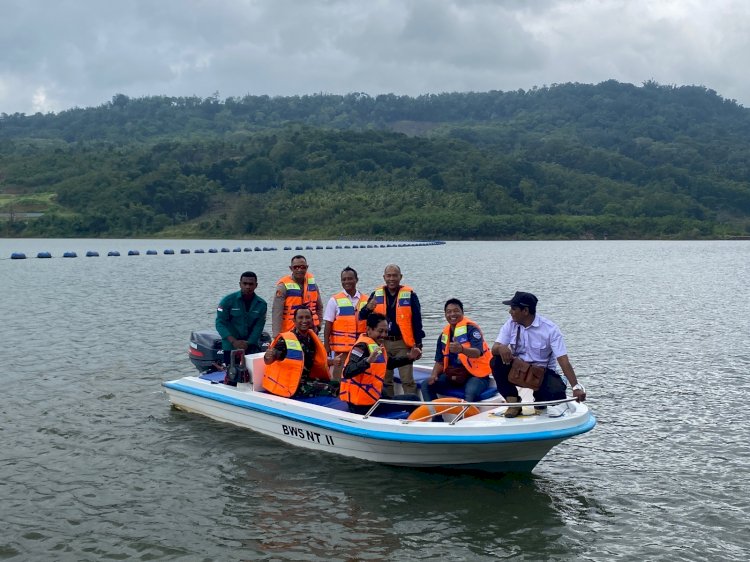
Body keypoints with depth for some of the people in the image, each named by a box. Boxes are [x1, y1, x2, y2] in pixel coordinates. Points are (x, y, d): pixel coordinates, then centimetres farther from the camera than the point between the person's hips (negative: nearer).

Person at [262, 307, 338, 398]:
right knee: (330, 390, -21)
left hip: (307, 380, 8)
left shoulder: (310, 338, 7)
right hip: (292, 384, -8)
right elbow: (268, 360, -26)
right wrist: (268, 357, -49)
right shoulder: (286, 339, -14)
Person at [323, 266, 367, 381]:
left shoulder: (366, 300, 7)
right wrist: (326, 346, -6)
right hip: (341, 348, -3)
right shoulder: (335, 300, 0)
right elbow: (328, 326, -1)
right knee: (339, 378, -3)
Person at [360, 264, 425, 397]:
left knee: (407, 380, -3)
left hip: (403, 344, -3)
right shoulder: (376, 294, 6)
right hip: (382, 344, 3)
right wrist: (368, 309, -18)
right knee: (384, 380, 11)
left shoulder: (409, 295, -1)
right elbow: (362, 317, 5)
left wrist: (418, 344, -6)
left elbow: (417, 321, -1)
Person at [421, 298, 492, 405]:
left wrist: (461, 349, -48)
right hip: (453, 376, 7)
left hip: (476, 374, -7)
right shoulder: (444, 334, 8)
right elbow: (440, 361, 14)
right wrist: (434, 375, -7)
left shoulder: (471, 328, -11)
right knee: (426, 385, -8)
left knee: (471, 392, -38)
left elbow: (478, 353, -27)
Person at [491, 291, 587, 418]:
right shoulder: (511, 324, -4)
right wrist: (500, 348, -38)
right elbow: (494, 349, -11)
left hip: (542, 371, -3)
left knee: (556, 392, -32)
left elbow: (563, 360, -22)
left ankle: (541, 399, 7)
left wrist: (576, 387, -32)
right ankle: (513, 402, -12)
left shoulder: (550, 329, -16)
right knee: (496, 362, -25)